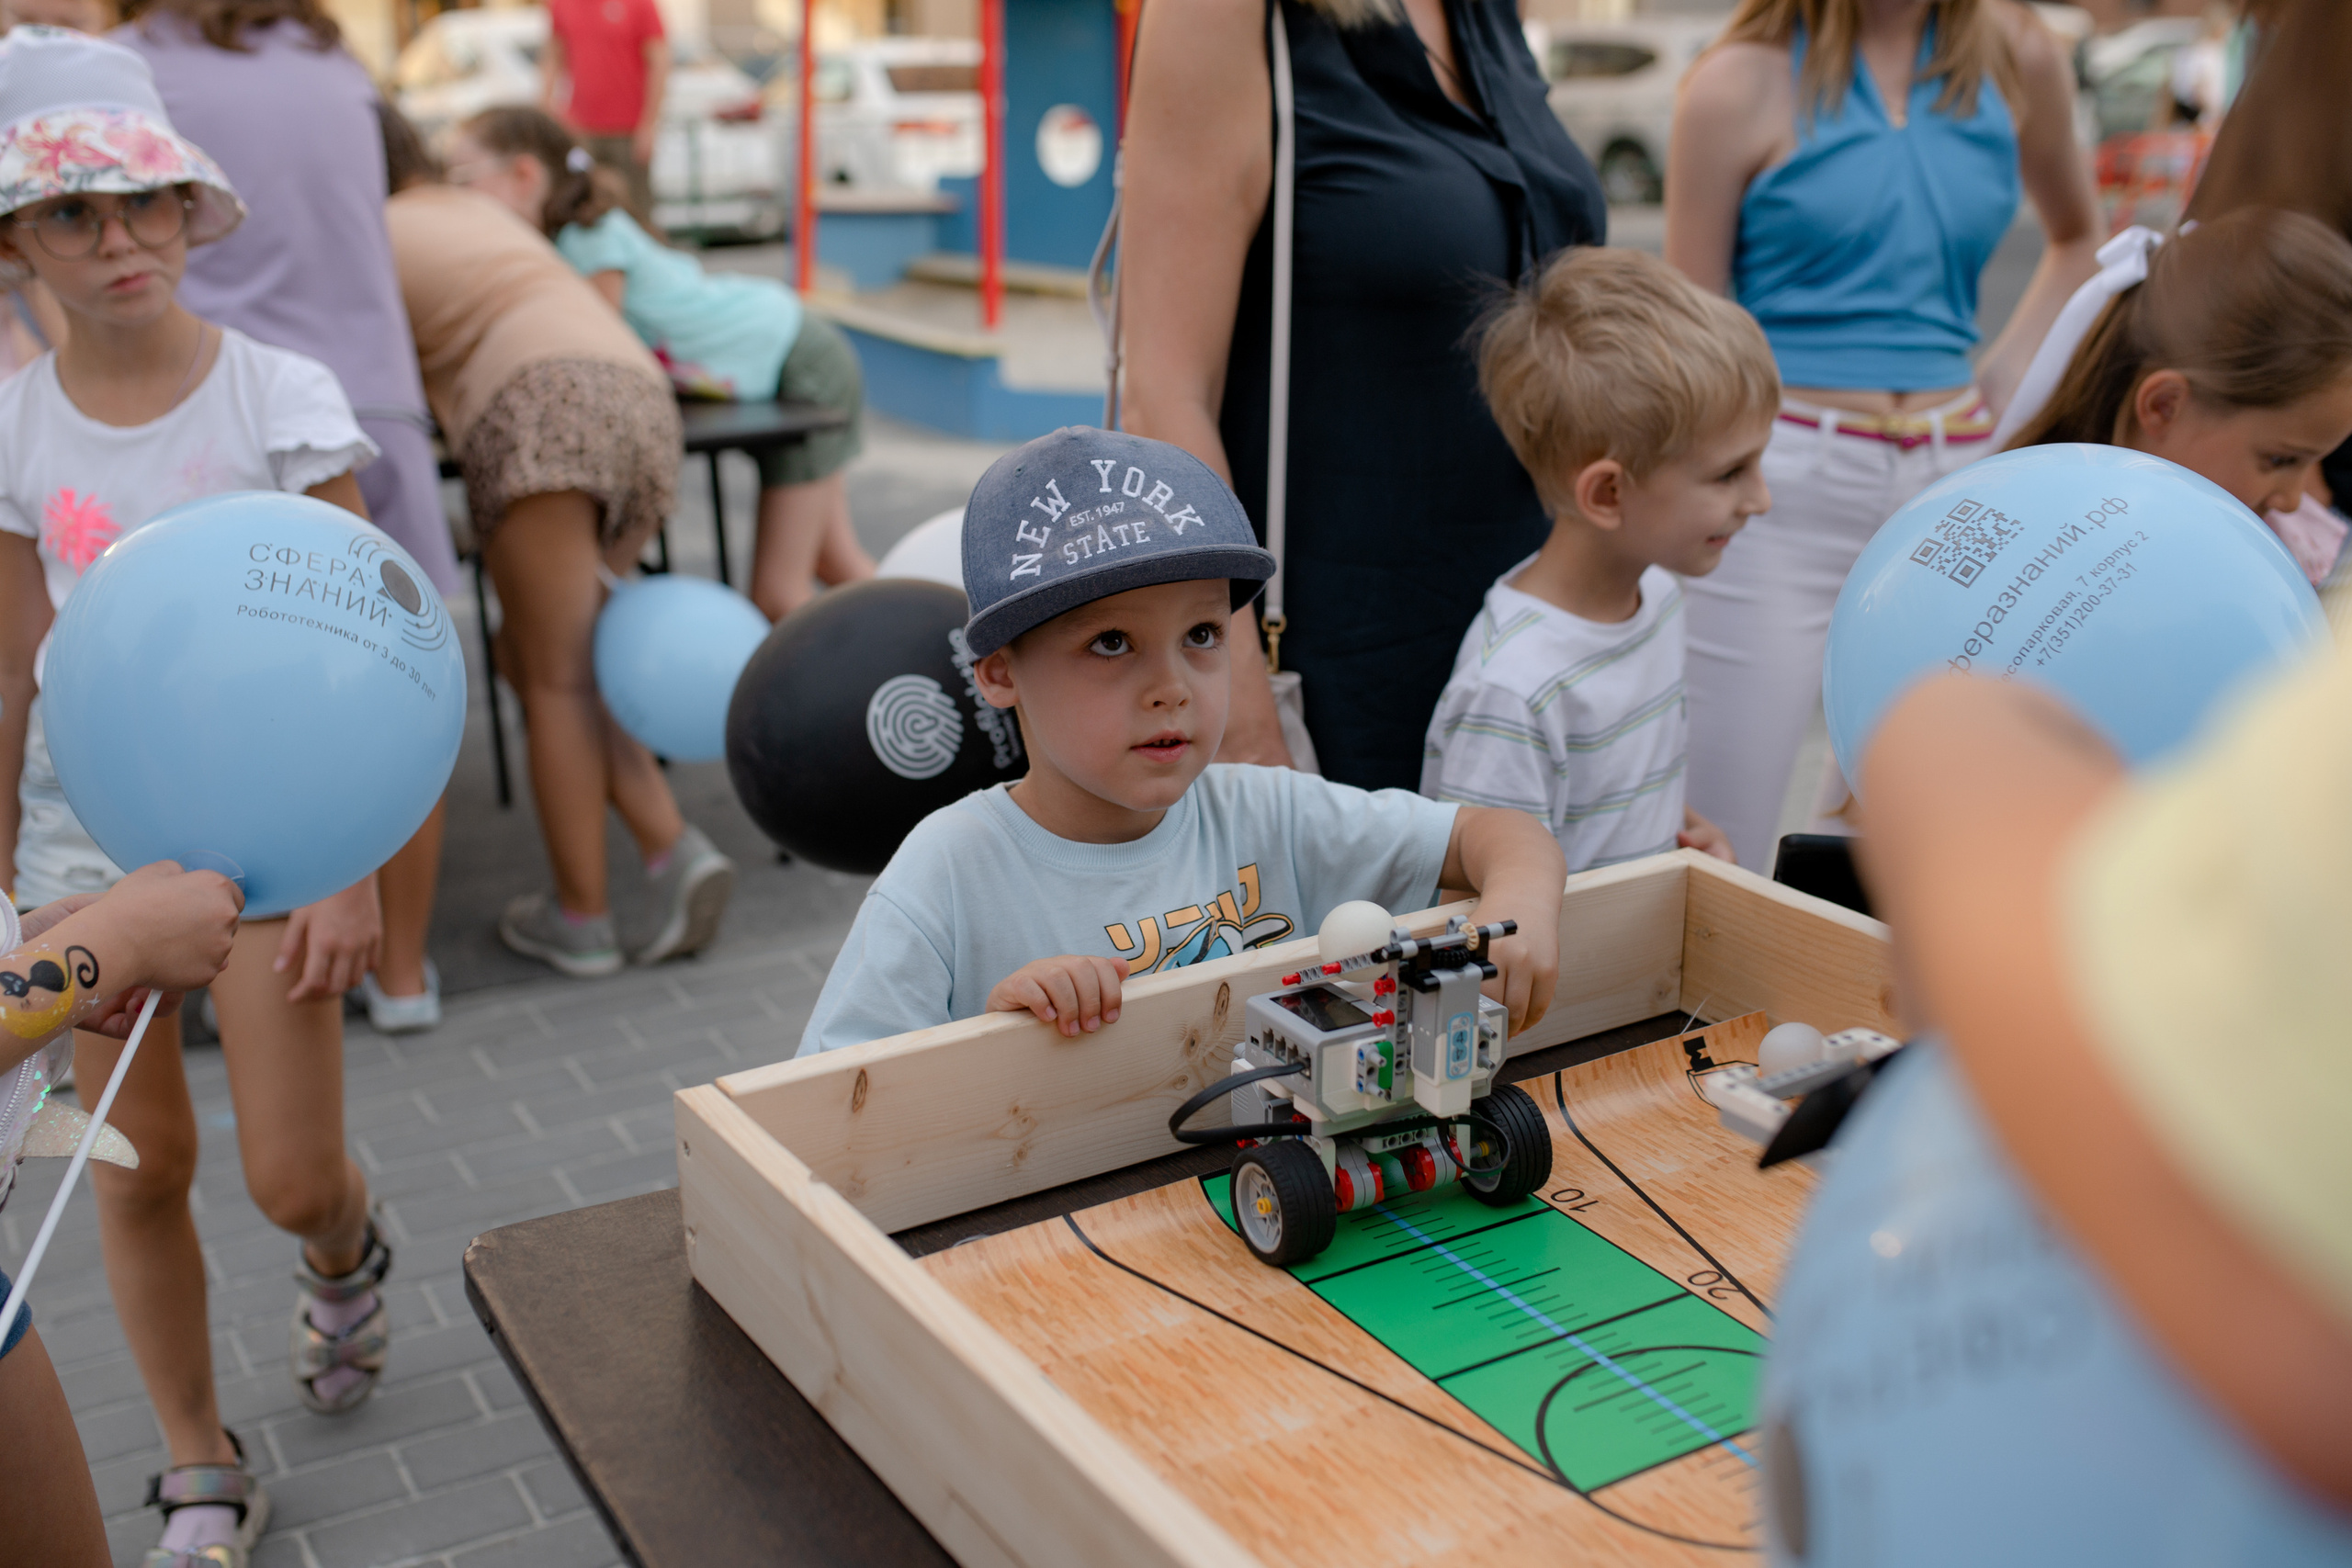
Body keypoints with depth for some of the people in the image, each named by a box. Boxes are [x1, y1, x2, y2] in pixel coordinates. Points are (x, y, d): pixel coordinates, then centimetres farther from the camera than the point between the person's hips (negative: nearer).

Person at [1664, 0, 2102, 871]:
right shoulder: (1743, 83, -2)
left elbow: (2077, 236, 28)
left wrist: (2003, 376, 12)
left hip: (1953, 484, 5)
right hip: (1783, 488, -5)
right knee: (1718, 862, -6)